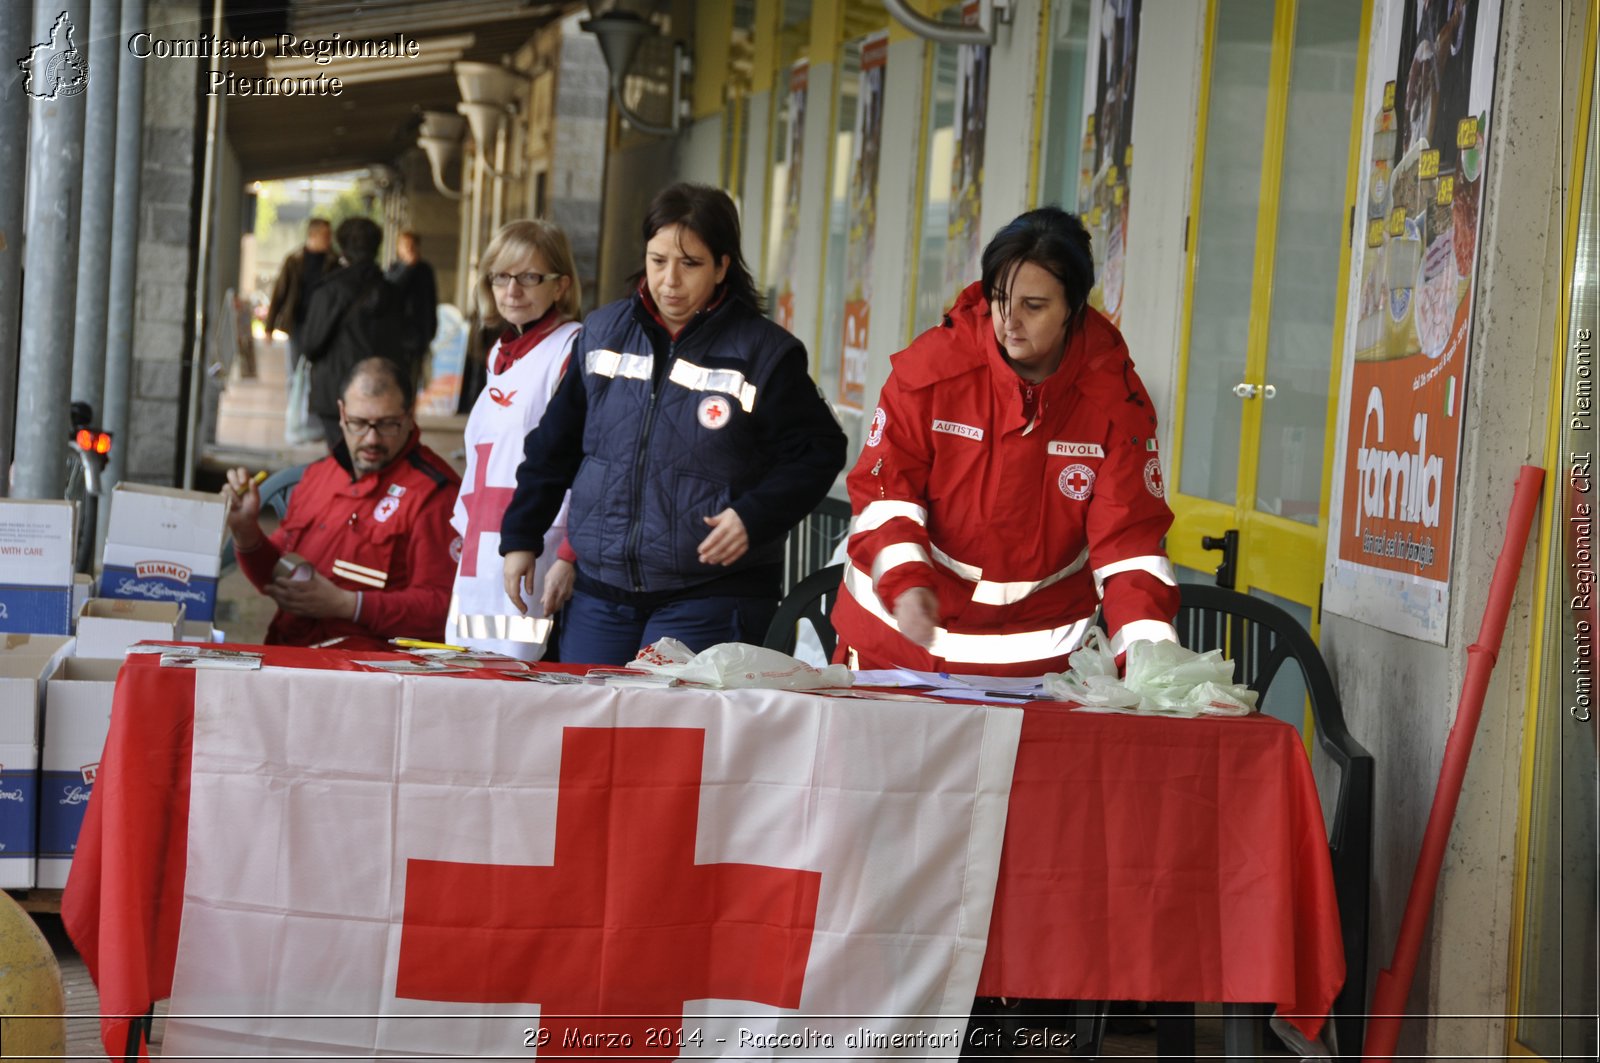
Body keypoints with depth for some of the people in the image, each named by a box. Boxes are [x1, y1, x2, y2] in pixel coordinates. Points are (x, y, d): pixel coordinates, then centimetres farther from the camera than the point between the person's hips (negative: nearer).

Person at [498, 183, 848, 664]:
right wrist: (521, 536, 16)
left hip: (708, 602, -5)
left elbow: (818, 453, -1)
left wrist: (754, 516, -15)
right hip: (598, 594, 5)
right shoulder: (602, 333, 10)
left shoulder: (764, 352, -4)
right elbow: (553, 446, 18)